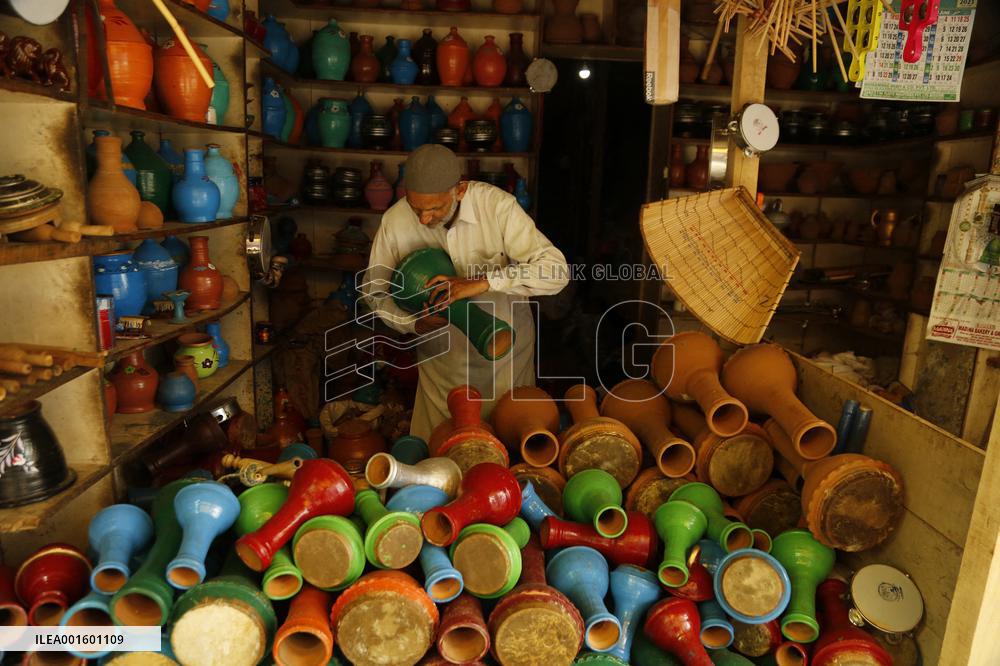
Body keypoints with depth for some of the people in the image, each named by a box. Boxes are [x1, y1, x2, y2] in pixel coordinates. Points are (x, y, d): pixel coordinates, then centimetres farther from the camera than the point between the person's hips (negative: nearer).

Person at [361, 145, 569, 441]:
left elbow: (556, 271, -28)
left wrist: (483, 283, -38)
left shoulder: (497, 205, -23)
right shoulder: (395, 222, -16)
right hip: (442, 359, 2)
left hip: (504, 353, -1)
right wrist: (413, 324, -18)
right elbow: (373, 289, 0)